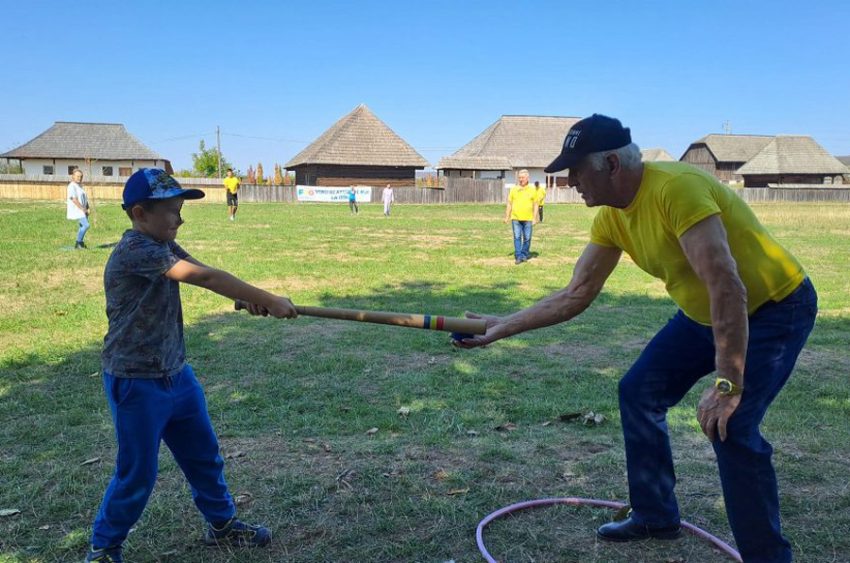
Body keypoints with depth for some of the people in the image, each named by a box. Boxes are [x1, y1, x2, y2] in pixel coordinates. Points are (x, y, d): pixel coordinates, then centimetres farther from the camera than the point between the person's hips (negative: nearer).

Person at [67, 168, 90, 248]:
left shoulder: (80, 186, 17)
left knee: (82, 226, 10)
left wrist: (88, 208, 3)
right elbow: (74, 199, -18)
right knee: (86, 225, -18)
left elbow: (85, 199, 18)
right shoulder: (72, 186, -11)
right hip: (77, 210, -9)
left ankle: (80, 243, 17)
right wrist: (83, 209, -19)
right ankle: (78, 242, -9)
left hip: (83, 210, 9)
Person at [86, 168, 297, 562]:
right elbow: (204, 277, -27)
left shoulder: (161, 246, 6)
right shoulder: (135, 250, -23)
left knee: (204, 455, 18)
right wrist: (268, 301, -25)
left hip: (176, 374, 9)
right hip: (136, 384, -9)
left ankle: (222, 524, 36)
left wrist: (249, 297, -25)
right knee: (137, 474, 4)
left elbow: (207, 275, -6)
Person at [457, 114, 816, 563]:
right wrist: (504, 326, -1)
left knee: (730, 427, -21)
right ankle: (655, 517, 25)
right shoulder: (612, 216, -6)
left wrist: (727, 383, -38)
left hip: (775, 307, -8)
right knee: (638, 393, 7)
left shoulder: (675, 188, -32)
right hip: (703, 312, 8)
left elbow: (727, 286, -37)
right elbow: (576, 294, 1)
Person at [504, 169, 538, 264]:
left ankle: (525, 254, 19)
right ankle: (518, 256, -1)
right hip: (515, 218, 1)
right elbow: (509, 204, 10)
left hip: (528, 218, 0)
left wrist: (535, 218, 0)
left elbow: (535, 205, 6)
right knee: (517, 237, -2)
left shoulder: (532, 190, 4)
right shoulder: (513, 189, 7)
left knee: (527, 238, 5)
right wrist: (507, 216, 7)